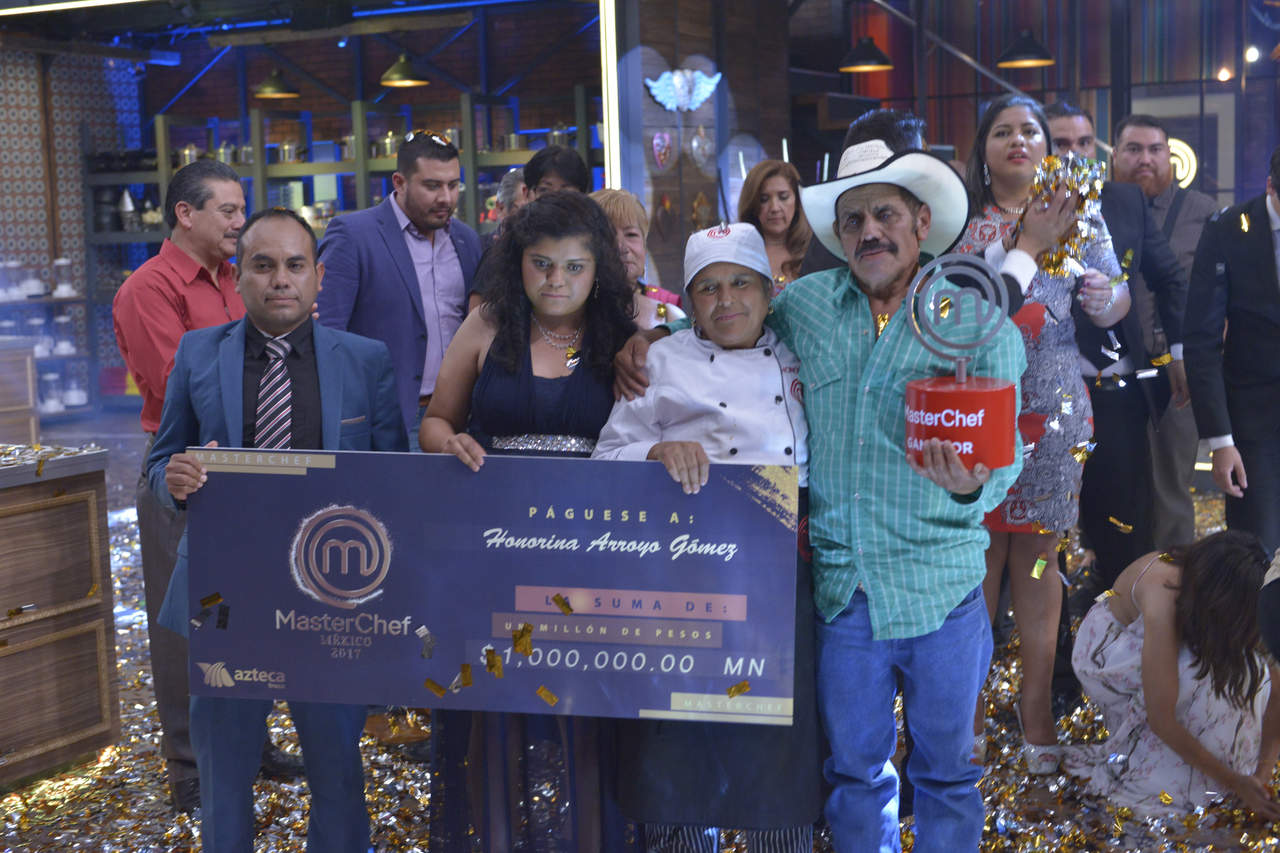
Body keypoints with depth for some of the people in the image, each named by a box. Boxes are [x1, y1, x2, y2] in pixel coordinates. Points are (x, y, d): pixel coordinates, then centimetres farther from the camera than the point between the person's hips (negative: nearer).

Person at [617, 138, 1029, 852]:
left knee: (945, 767, 15)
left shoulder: (982, 320, -4)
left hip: (941, 587, -2)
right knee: (854, 764, 17)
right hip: (841, 586, 2)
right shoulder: (803, 304, 3)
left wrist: (972, 485, -28)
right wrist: (650, 336, 4)